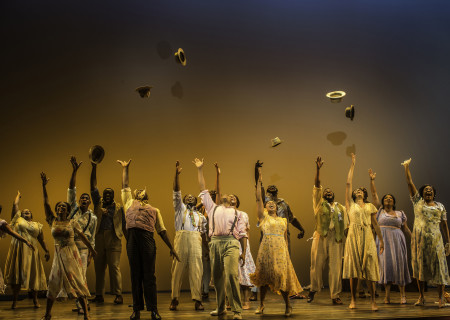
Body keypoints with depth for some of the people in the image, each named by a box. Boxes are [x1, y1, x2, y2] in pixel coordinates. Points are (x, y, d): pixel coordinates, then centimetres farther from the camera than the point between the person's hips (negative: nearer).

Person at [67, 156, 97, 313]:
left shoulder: (92, 218, 5)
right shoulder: (73, 208, 6)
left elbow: (92, 238, 8)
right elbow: (71, 189, -3)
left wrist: (90, 255, 2)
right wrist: (74, 171, -13)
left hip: (82, 247, -1)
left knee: (81, 276, -7)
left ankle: (81, 305, -5)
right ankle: (79, 303, 15)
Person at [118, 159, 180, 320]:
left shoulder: (154, 210, 25)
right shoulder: (129, 202, 26)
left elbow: (162, 230, 23)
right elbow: (125, 185, 29)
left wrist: (171, 247, 19)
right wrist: (125, 168, 34)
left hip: (148, 240, 0)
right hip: (132, 238, 0)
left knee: (149, 275, -2)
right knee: (135, 275, 3)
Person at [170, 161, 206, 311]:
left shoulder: (201, 216, 28)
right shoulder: (180, 208, 20)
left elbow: (204, 231, 24)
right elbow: (176, 192, 8)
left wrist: (202, 234, 0)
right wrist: (177, 174, -2)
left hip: (196, 241, 2)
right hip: (181, 238, -2)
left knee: (196, 270, -6)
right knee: (177, 269, -5)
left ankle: (197, 300, -7)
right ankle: (174, 299, 0)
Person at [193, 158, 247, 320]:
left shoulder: (237, 213, 19)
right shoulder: (212, 208, 23)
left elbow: (243, 233, 13)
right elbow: (203, 190, 21)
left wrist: (244, 252, 4)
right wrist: (200, 170, 21)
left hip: (231, 243, -2)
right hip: (215, 243, 3)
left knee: (232, 275, -14)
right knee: (217, 277, 6)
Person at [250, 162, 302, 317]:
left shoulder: (283, 220, 17)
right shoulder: (263, 217, 9)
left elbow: (285, 238, 18)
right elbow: (258, 198, 1)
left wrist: (287, 253, 11)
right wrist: (259, 181, -1)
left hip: (281, 250, 2)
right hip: (266, 249, -2)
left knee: (281, 276, -1)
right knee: (264, 275, 2)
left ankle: (288, 305, 12)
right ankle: (261, 305, 15)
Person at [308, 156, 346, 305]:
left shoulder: (340, 207, 15)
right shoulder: (319, 203, 10)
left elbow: (344, 226, 12)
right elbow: (317, 185, -1)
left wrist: (344, 242, 2)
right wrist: (318, 169, -11)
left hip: (336, 239, 1)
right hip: (320, 237, -1)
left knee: (335, 267, -1)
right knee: (317, 265, 2)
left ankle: (335, 295, 7)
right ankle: (313, 290, 22)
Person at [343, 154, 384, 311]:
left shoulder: (370, 206, 16)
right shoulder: (350, 204, 11)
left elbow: (375, 224, 16)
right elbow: (348, 183, 8)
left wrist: (381, 240, 10)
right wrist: (352, 164, 12)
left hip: (367, 237, 1)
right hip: (353, 236, -1)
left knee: (369, 268, -2)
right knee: (353, 268, 0)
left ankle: (373, 300, 4)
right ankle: (353, 299, 8)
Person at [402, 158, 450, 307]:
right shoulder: (418, 201, 9)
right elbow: (410, 183, 6)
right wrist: (406, 167, 4)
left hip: (435, 240, 0)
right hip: (419, 239, 0)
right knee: (420, 266, 3)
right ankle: (421, 297, 11)